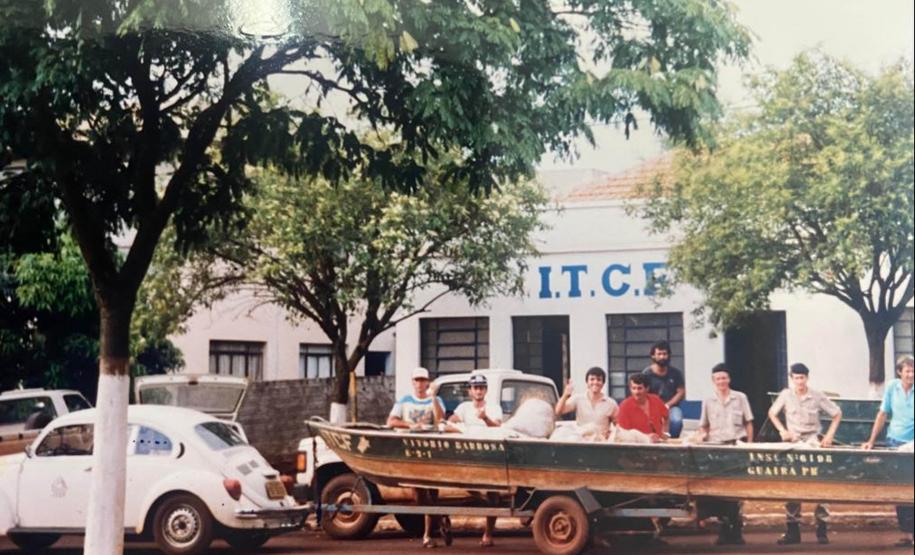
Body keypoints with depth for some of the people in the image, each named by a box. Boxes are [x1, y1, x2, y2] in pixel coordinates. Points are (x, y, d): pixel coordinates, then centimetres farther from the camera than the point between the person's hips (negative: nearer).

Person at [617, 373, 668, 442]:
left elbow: (666, 418, 22)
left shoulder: (655, 400, 2)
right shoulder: (625, 406, -10)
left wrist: (664, 433, 9)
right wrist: (646, 437, -18)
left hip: (658, 442, 5)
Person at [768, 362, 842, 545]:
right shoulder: (786, 395, -1)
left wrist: (829, 436, -6)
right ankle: (792, 530, 5)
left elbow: (837, 414, 3)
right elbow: (772, 413, 11)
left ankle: (821, 529, 1)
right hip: (792, 444, 2)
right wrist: (782, 430, -2)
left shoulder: (817, 396, -5)